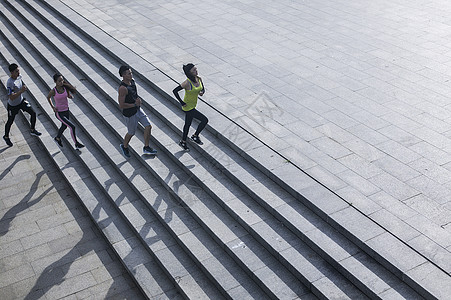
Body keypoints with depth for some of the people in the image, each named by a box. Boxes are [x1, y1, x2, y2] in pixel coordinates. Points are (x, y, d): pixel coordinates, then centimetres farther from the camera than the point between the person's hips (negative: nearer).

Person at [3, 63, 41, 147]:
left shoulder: (19, 77, -10)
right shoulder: (10, 83, -35)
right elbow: (11, 97, -36)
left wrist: (24, 87, 0)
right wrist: (21, 91, -38)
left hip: (21, 100, 6)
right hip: (13, 105, -6)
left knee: (33, 113, 3)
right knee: (10, 121, 11)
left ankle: (33, 130, 25)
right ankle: (6, 137, 36)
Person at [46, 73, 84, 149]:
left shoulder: (65, 87, -10)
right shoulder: (53, 91, -20)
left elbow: (71, 97, 3)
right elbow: (48, 97, 1)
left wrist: (70, 96, -20)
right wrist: (52, 107, -4)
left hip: (66, 111, 6)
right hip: (59, 113, -6)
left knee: (64, 126, 27)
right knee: (72, 127, -13)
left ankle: (57, 138, 56)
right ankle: (76, 144, 5)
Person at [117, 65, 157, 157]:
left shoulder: (132, 81, -2)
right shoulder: (122, 88, -29)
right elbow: (121, 105, -28)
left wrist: (138, 99, -1)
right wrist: (134, 104, -21)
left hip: (138, 109, 8)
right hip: (130, 114, -8)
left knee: (148, 126, 5)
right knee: (131, 133, 11)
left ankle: (146, 148, 19)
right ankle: (124, 146, 40)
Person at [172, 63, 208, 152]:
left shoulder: (199, 79, -4)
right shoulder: (187, 83, -25)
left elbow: (203, 89, 12)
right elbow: (175, 91, -24)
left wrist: (201, 92, -12)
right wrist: (182, 103, -19)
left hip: (193, 105, 7)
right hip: (188, 107, -7)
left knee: (188, 124, 18)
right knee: (204, 120, -6)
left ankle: (183, 142, 35)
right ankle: (195, 136, 15)